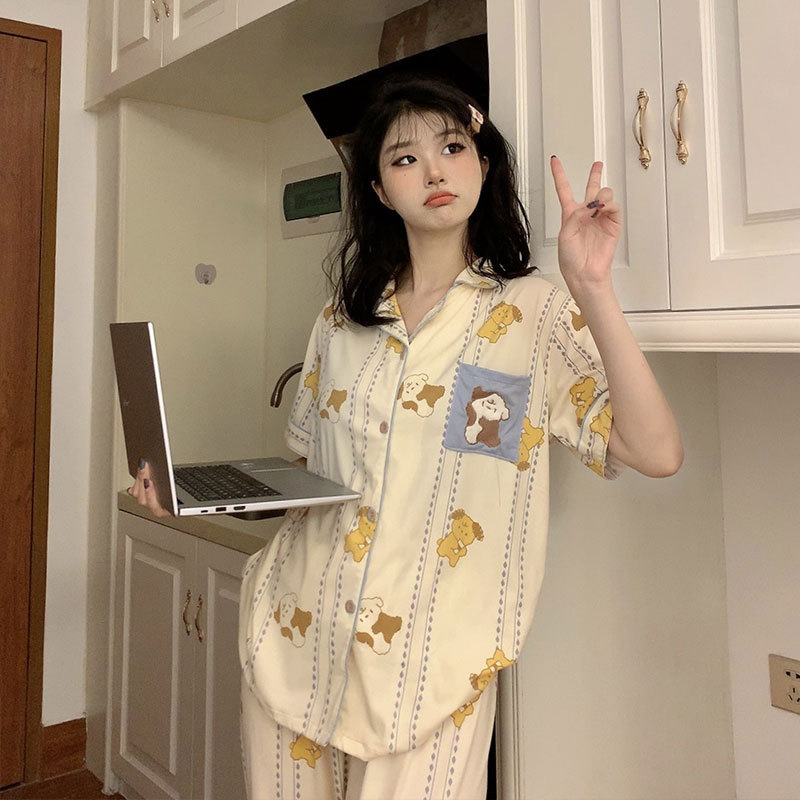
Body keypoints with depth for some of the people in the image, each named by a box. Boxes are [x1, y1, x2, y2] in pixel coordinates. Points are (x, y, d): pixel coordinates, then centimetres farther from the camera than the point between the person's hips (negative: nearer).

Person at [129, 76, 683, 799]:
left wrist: (592, 290, -24)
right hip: (295, 639, 4)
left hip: (429, 666, -3)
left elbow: (656, 455, -17)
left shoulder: (532, 313, -6)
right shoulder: (342, 321, 6)